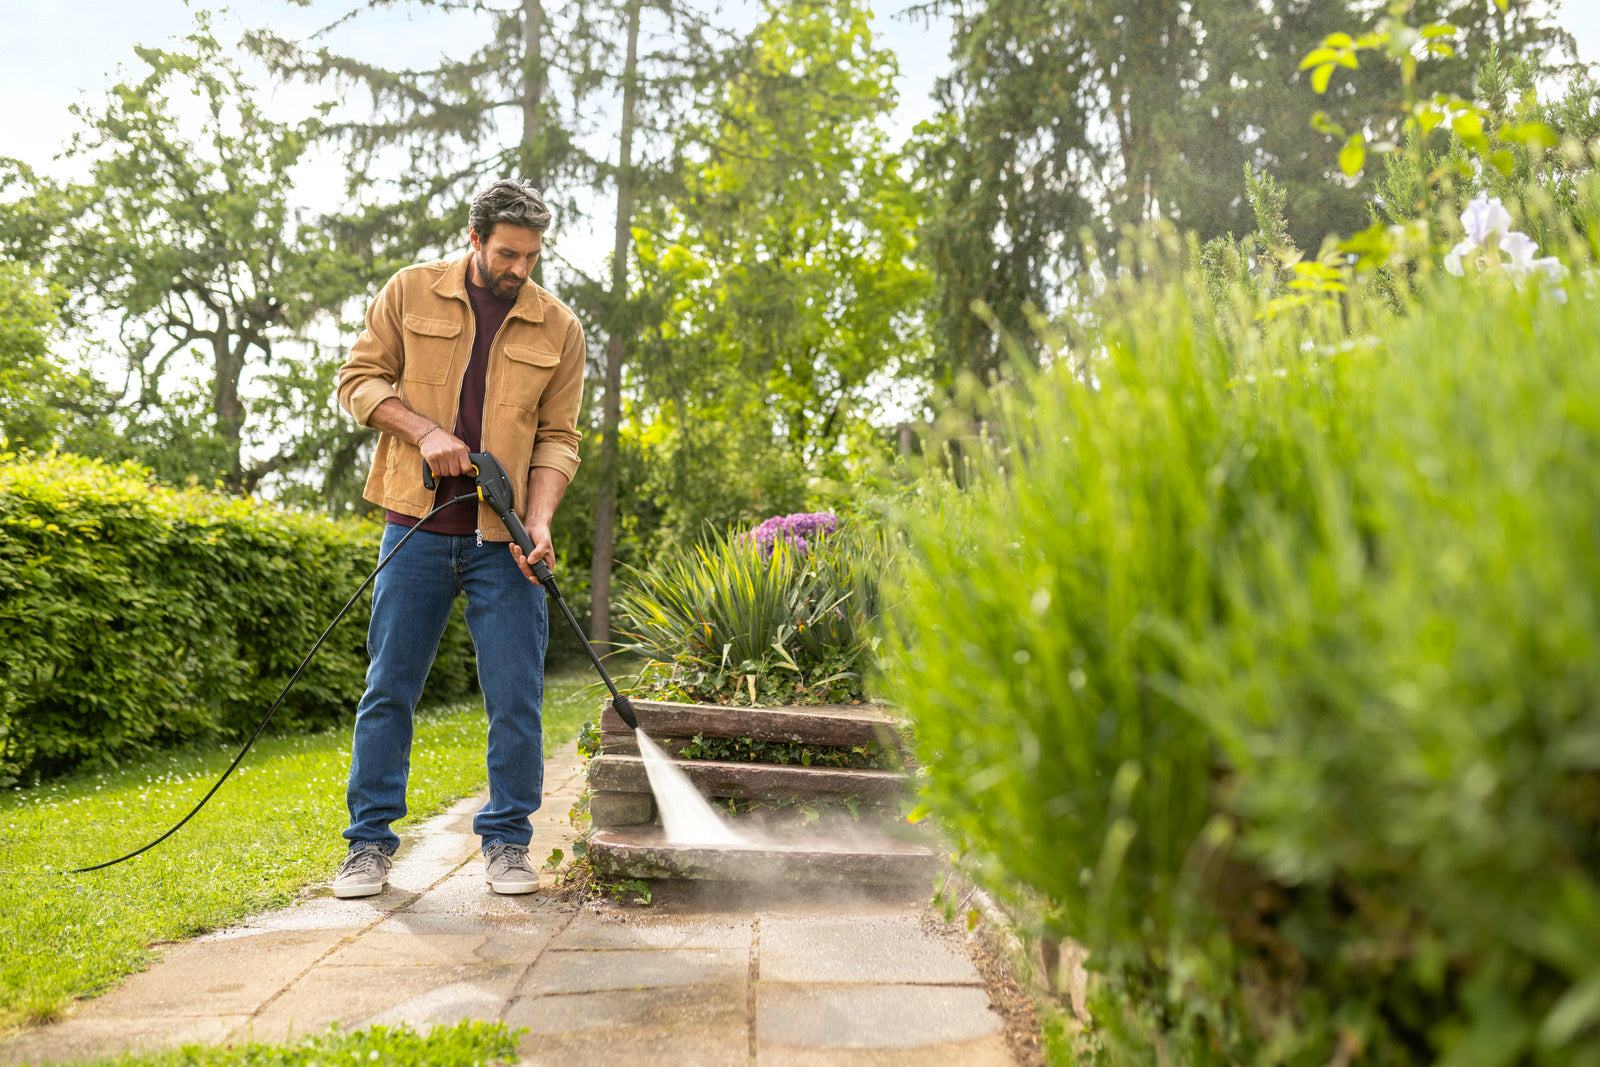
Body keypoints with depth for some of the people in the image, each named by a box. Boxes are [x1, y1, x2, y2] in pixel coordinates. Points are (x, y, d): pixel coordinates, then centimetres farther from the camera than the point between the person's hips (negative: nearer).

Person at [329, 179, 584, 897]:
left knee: (516, 697, 0)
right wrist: (425, 430, -11)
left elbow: (558, 437, 5)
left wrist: (539, 519, -10)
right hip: (417, 528, 0)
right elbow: (358, 379, 5)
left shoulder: (559, 329, 5)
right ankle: (371, 842, 18)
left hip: (503, 542, 0)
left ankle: (507, 842, 15)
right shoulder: (412, 292, 5)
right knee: (389, 688, 5)